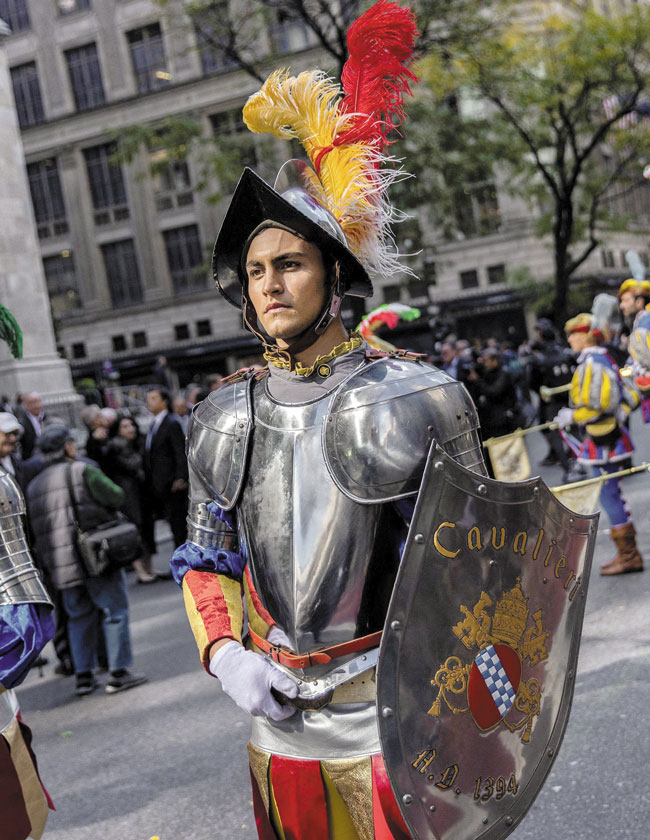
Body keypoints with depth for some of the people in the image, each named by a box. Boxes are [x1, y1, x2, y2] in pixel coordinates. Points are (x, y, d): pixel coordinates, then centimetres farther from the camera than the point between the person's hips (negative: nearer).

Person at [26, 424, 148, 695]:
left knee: (80, 617, 16)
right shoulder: (82, 470, -6)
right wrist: (101, 509, 8)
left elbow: (33, 529, 13)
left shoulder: (34, 485, 14)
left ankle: (83, 676, 16)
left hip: (62, 566, 6)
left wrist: (46, 560, 19)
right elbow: (116, 497, -10)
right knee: (115, 610, 1)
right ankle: (118, 672, -2)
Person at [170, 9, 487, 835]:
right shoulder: (225, 419, 3)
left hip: (395, 730, -4)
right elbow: (207, 562, 11)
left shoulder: (415, 400, -9)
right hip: (278, 729, 4)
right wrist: (227, 656, -6)